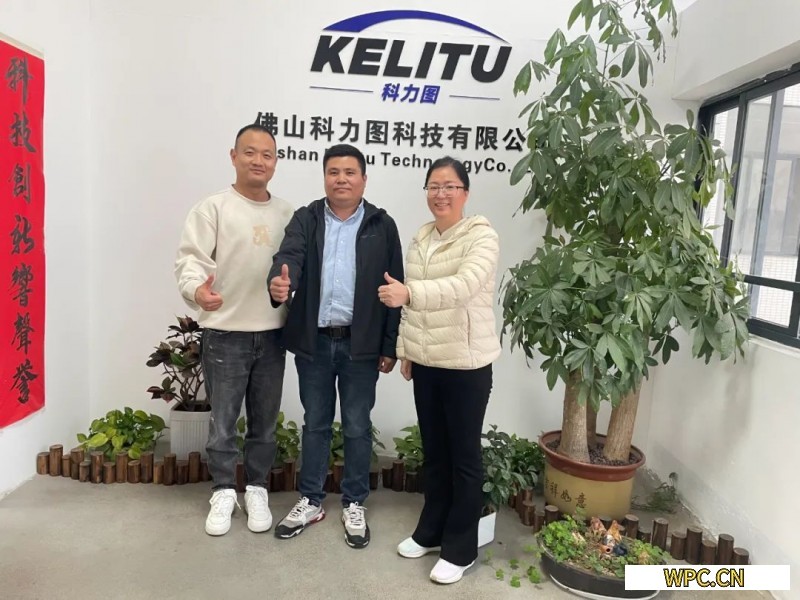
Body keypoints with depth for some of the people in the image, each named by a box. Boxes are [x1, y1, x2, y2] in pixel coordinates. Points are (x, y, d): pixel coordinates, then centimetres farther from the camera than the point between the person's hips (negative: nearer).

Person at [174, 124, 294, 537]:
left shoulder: (287, 213, 8)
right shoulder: (213, 208, -4)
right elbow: (191, 258, -13)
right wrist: (196, 289, -33)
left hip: (272, 333, 3)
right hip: (225, 333, -3)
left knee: (265, 421, 13)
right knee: (223, 420, 8)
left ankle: (256, 490, 29)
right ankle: (223, 492, 26)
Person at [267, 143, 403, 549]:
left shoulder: (382, 225, 0)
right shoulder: (305, 219, 4)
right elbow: (289, 255, -15)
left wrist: (390, 346, -4)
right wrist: (280, 282, -40)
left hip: (361, 343, -1)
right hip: (314, 341, 2)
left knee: (357, 427, 10)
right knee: (315, 424, 15)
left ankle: (354, 505, 27)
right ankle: (310, 501, 31)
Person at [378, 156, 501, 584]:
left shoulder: (481, 236, -12)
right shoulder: (420, 238, 9)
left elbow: (465, 285, -30)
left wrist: (409, 291, -40)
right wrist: (405, 348, 12)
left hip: (466, 363, -6)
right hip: (426, 361, 6)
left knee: (464, 455, 6)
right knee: (433, 451, 18)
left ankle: (460, 547, 21)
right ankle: (431, 531, 35)